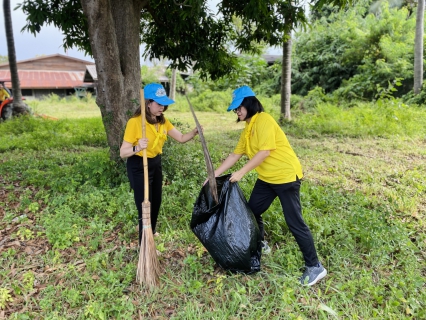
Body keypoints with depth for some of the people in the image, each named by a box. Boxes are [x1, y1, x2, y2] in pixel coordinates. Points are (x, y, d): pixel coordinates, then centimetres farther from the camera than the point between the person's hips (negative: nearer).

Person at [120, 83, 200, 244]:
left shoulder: (163, 121, -3)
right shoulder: (135, 122, -24)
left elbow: (181, 138, -2)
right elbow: (123, 153, -25)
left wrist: (194, 132, -21)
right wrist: (137, 148, -45)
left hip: (156, 163, 7)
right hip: (138, 167, -7)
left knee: (156, 201, 20)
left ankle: (152, 231, 47)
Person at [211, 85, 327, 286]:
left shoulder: (263, 120, -16)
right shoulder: (247, 130, 12)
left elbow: (264, 151, -24)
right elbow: (235, 155, 13)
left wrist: (241, 173, -22)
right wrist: (214, 175, 10)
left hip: (286, 176, -9)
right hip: (266, 178, 9)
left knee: (295, 223, -7)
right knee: (252, 211, 15)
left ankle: (315, 267, 7)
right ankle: (260, 245, 39)